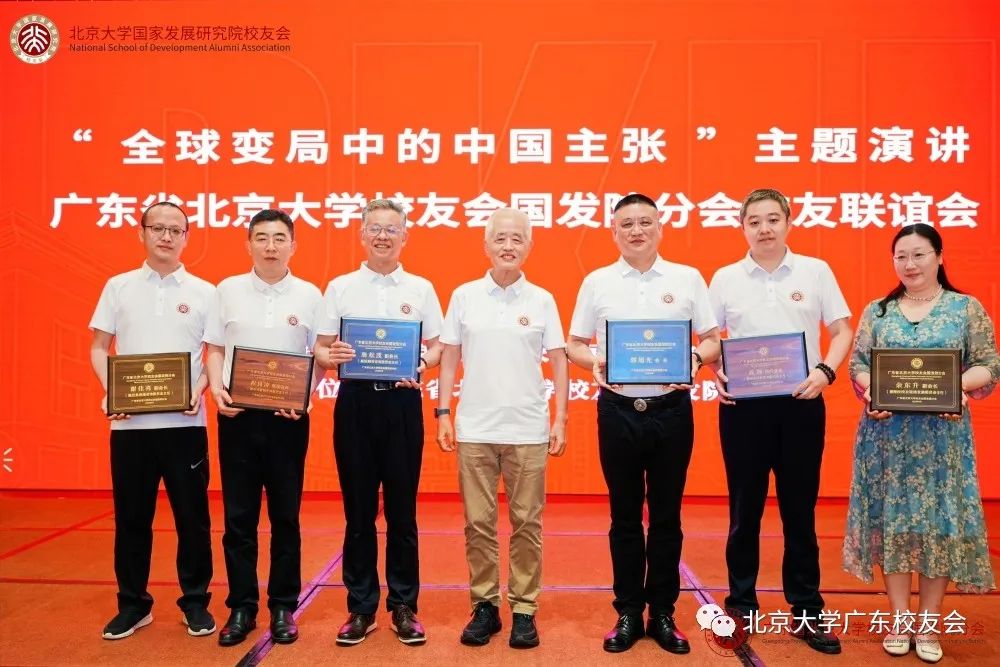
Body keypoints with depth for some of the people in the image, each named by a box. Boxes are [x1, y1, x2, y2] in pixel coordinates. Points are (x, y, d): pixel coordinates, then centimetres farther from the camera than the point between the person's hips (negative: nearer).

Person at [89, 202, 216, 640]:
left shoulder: (204, 292, 5)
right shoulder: (118, 287, 8)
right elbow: (99, 348, 8)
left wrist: (199, 389, -12)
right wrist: (109, 391, -8)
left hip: (184, 421, -1)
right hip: (129, 421, 1)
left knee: (192, 515, 4)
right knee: (131, 517, 9)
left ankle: (195, 602, 19)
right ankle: (133, 603, 25)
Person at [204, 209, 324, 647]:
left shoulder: (309, 295, 2)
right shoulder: (228, 290, 5)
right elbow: (215, 349, 8)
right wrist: (216, 387, -9)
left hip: (288, 418, -1)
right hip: (237, 415, 1)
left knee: (285, 516, 7)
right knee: (239, 516, 6)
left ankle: (283, 607, 20)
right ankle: (241, 607, 20)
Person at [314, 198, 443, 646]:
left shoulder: (421, 288, 7)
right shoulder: (339, 287, 7)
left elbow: (437, 347, 8)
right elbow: (320, 348, 5)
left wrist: (423, 364, -13)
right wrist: (330, 356, -17)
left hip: (402, 402, 0)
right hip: (355, 401, 1)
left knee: (401, 510, 6)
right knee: (359, 511, 7)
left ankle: (404, 606, 19)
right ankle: (361, 607, 20)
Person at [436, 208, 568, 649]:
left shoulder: (542, 300, 3)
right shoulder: (464, 296, 4)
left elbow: (559, 362, 4)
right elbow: (449, 358, 7)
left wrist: (561, 419, -1)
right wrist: (443, 412, 1)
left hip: (528, 430, 0)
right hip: (474, 429, 1)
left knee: (526, 523, 6)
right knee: (478, 523, 7)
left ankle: (524, 609, 19)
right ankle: (484, 605, 22)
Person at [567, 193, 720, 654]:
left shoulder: (687, 279, 3)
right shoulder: (596, 282, 4)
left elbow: (713, 339, 5)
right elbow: (575, 345, 7)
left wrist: (697, 358, -16)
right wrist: (594, 361, -14)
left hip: (671, 410, 0)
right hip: (618, 411, 0)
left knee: (666, 516, 10)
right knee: (625, 517, 10)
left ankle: (663, 614, 25)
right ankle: (628, 613, 24)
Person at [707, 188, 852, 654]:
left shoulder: (816, 271, 4)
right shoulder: (725, 278, 4)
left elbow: (842, 331, 6)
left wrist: (825, 370, -11)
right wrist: (715, 373, -11)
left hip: (801, 403, 0)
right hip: (744, 405, 0)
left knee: (800, 510, 8)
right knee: (744, 509, 9)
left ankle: (806, 611, 22)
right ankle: (741, 604, 23)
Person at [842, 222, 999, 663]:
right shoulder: (876, 311, 8)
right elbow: (857, 365, 5)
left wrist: (957, 385, -19)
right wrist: (871, 391, -15)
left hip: (943, 437, -1)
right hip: (887, 434, 1)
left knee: (940, 524, 3)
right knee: (892, 522, 4)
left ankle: (927, 627, 18)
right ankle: (900, 622, 18)